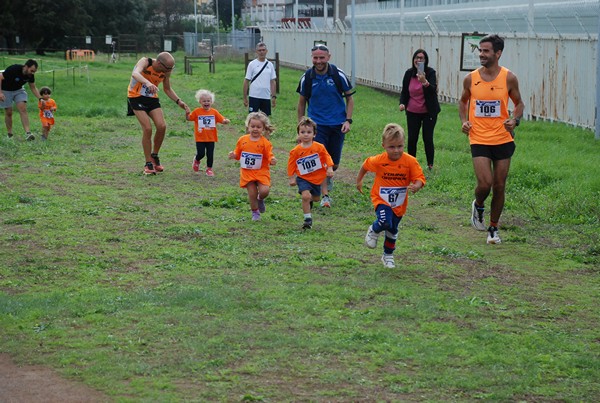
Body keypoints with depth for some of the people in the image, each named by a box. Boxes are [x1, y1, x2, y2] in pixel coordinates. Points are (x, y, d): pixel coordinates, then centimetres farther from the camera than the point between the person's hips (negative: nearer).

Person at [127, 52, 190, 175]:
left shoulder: (166, 71, -6)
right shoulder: (145, 62, -23)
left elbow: (167, 89, 13)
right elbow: (135, 74, -45)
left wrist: (178, 101, -1)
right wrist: (147, 83, -64)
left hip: (152, 98, 5)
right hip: (136, 97, -5)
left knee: (162, 126, -13)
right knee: (147, 129, -18)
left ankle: (154, 156, 9)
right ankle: (148, 164, -7)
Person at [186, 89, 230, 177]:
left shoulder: (214, 112, 0)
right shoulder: (197, 111, -4)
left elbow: (222, 120, -2)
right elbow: (188, 118, 0)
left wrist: (226, 121, -24)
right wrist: (187, 113, -21)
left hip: (211, 138, 1)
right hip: (200, 138, -1)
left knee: (210, 154, 3)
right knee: (201, 154, -4)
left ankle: (209, 169, 21)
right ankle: (196, 160, 30)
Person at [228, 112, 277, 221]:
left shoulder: (265, 143, -7)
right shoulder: (242, 140, 2)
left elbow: (269, 157, -7)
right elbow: (238, 154, 12)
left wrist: (272, 160, -29)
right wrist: (233, 155, -9)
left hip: (261, 172, -2)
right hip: (247, 172, 2)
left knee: (264, 191, -18)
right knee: (252, 194, 2)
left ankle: (260, 200, 19)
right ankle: (255, 212, 25)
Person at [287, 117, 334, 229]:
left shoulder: (319, 147, -8)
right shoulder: (296, 151, -10)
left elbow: (327, 157, -3)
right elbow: (291, 165, -2)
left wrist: (329, 169, -16)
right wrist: (292, 178, -3)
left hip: (317, 178, 3)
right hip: (303, 178, -3)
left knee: (316, 198, 18)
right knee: (306, 196, -23)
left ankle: (309, 201, 57)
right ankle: (307, 218, -10)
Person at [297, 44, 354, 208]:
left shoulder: (338, 74, -6)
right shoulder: (307, 77, -4)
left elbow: (349, 97, 4)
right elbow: (302, 102, 9)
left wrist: (348, 120, -6)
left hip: (337, 124, 1)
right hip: (317, 124, -1)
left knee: (334, 164, 8)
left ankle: (327, 177, 42)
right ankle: (325, 195, -4)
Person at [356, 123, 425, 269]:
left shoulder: (410, 161, -17)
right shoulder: (378, 161, -17)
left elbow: (420, 178, -17)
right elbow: (365, 165, 4)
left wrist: (416, 186, -40)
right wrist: (359, 180, 15)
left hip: (399, 203, 2)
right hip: (381, 199, -2)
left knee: (392, 230, 17)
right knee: (385, 222, -29)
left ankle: (388, 255, 40)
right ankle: (373, 231, 7)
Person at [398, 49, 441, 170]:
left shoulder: (430, 73, -11)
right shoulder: (409, 73, -1)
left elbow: (433, 90, -26)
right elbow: (404, 91, 11)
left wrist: (425, 82, -44)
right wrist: (402, 103, -6)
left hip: (428, 111, -3)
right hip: (412, 112, 3)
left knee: (428, 138, -2)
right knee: (411, 138, 2)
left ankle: (430, 165, 12)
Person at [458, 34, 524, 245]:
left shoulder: (509, 78, -3)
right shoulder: (471, 78, 0)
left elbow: (519, 103, 8)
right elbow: (463, 101, 17)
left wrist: (515, 120, -12)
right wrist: (464, 121, -1)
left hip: (503, 140, 1)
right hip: (479, 140, 0)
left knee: (499, 187, 6)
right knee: (484, 183, -15)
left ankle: (493, 228, 24)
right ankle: (478, 206, 20)